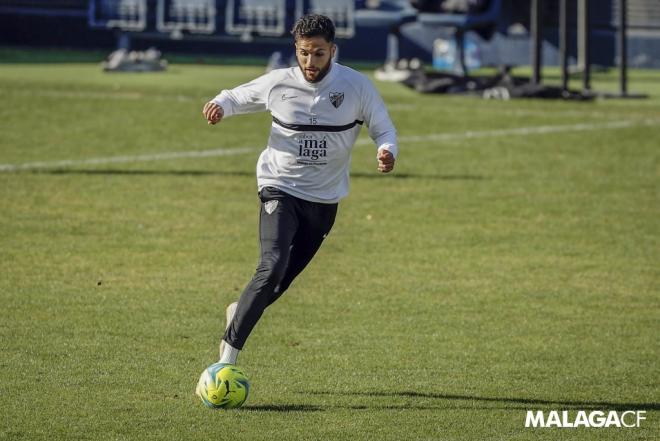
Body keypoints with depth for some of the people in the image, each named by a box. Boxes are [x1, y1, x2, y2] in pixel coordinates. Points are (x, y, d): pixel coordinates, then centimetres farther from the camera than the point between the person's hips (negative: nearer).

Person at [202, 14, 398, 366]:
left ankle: (239, 312, 41)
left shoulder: (356, 86, -8)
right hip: (280, 189, -2)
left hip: (325, 200, 2)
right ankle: (228, 355, -21)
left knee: (280, 283, 8)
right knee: (272, 267, -24)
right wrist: (221, 104, -13)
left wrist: (387, 152, -22)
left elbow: (383, 129, 1)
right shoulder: (278, 83, -7)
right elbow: (239, 96, 10)